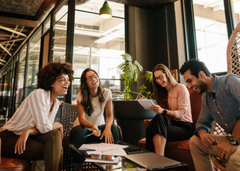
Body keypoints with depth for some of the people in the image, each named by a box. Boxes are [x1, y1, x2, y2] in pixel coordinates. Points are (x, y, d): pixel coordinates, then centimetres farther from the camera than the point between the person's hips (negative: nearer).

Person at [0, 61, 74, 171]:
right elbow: (43, 127, -25)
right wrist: (59, 125, -7)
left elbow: (44, 128, -2)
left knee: (55, 134, -18)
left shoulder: (56, 103, 4)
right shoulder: (38, 94, -20)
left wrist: (28, 131, -21)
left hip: (25, 137, 7)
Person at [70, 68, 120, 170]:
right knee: (81, 131, -36)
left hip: (99, 126, 2)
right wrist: (92, 126, -43)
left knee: (113, 128, -28)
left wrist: (107, 127, -35)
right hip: (83, 127, -1)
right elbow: (81, 119, -21)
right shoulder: (81, 95, -14)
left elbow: (110, 115, -12)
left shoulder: (106, 93, -9)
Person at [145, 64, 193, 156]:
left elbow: (182, 114, -12)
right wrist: (156, 109, -7)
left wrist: (163, 111, -27)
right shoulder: (163, 92, 20)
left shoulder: (181, 88, -2)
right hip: (172, 123, 5)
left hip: (185, 127, -5)